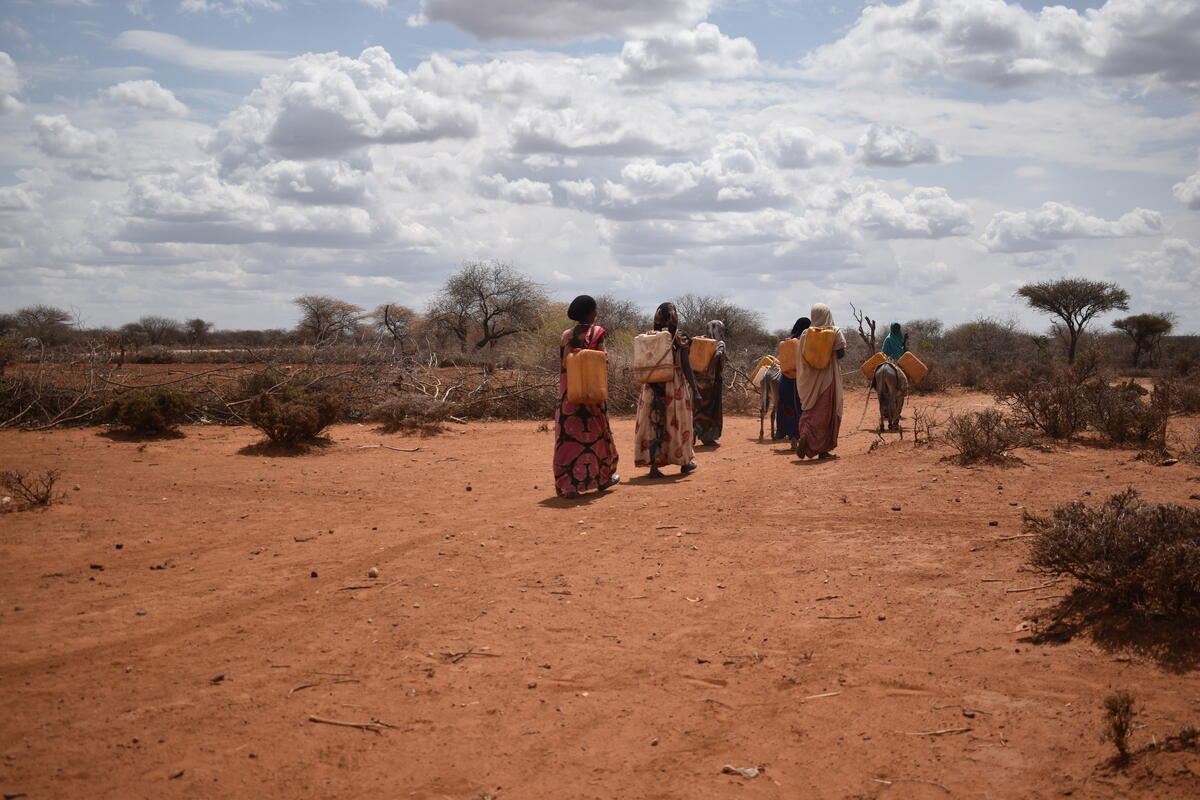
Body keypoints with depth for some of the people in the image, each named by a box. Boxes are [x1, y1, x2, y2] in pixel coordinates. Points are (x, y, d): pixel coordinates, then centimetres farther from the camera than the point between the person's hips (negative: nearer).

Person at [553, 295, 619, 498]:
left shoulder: (567, 335, 3)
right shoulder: (597, 333, -5)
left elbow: (563, 365, 4)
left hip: (569, 393, 2)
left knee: (568, 436, 1)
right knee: (596, 432, 15)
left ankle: (567, 485, -4)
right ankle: (602, 477, 29)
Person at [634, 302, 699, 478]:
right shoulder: (679, 338, -8)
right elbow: (686, 365, -7)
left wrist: (650, 384, 13)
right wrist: (693, 386, 0)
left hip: (653, 387, 2)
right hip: (676, 385, -2)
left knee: (654, 424, 4)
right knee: (678, 422, 11)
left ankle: (654, 465, -1)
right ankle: (684, 462, 24)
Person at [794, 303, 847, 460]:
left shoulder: (805, 334, 4)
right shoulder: (835, 331, -4)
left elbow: (802, 357, 2)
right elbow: (841, 354, -9)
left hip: (809, 378, 3)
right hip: (827, 376, -3)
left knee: (811, 410, 13)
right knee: (825, 412, 3)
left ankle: (804, 435, -11)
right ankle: (823, 449, -2)